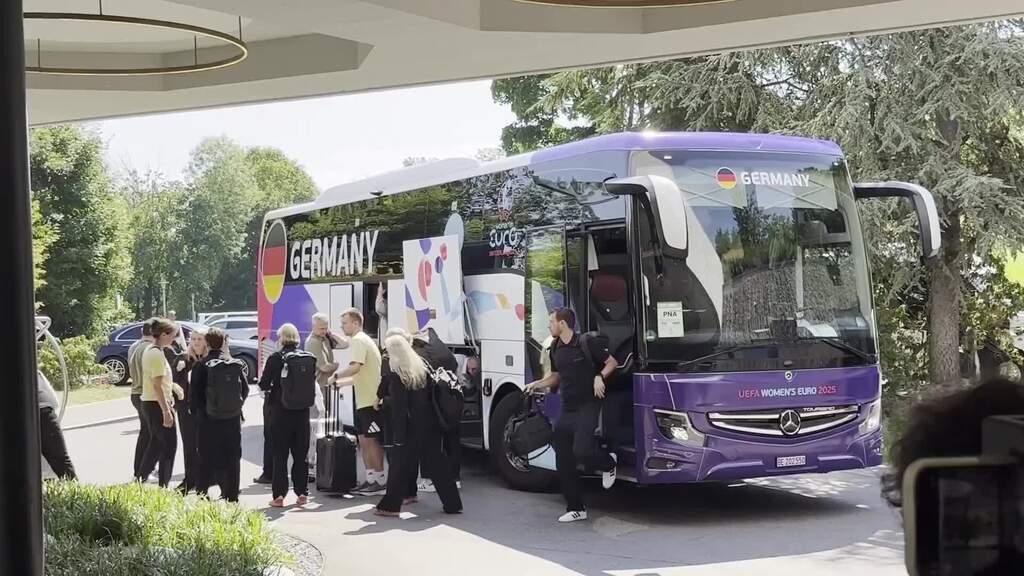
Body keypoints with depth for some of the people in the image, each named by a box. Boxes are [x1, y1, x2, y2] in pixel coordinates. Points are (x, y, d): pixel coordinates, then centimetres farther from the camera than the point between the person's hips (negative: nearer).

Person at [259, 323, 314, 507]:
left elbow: (264, 384, -8)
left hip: (281, 411, -3)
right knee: (301, 453, 12)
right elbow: (312, 383, 5)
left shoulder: (275, 358, -10)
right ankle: (302, 493, 14)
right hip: (302, 411, 3)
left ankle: (279, 495, 3)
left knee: (280, 454, 4)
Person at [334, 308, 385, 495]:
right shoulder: (363, 340, 21)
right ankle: (371, 478, 15)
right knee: (364, 439, 11)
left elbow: (355, 367, -26)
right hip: (364, 400, 10)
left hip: (371, 400, -10)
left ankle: (380, 480, -2)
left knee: (371, 440, -6)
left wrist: (335, 376, -14)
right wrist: (341, 382, 19)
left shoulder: (358, 340, -11)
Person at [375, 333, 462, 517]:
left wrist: (399, 435, -13)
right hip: (430, 425, 6)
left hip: (412, 426, -6)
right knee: (435, 463, 12)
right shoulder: (421, 366, 7)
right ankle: (452, 503, 13)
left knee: (400, 464, 4)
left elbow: (398, 406, -15)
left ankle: (390, 505, 10)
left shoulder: (395, 373, -13)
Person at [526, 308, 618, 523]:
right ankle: (576, 508, 14)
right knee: (564, 464, 4)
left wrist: (600, 377, -17)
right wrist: (538, 384, 7)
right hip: (566, 409, 7)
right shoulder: (556, 349, 11)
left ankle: (608, 463, 13)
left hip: (588, 407, -7)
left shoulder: (587, 343, -9)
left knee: (581, 451, -22)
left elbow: (611, 363, -1)